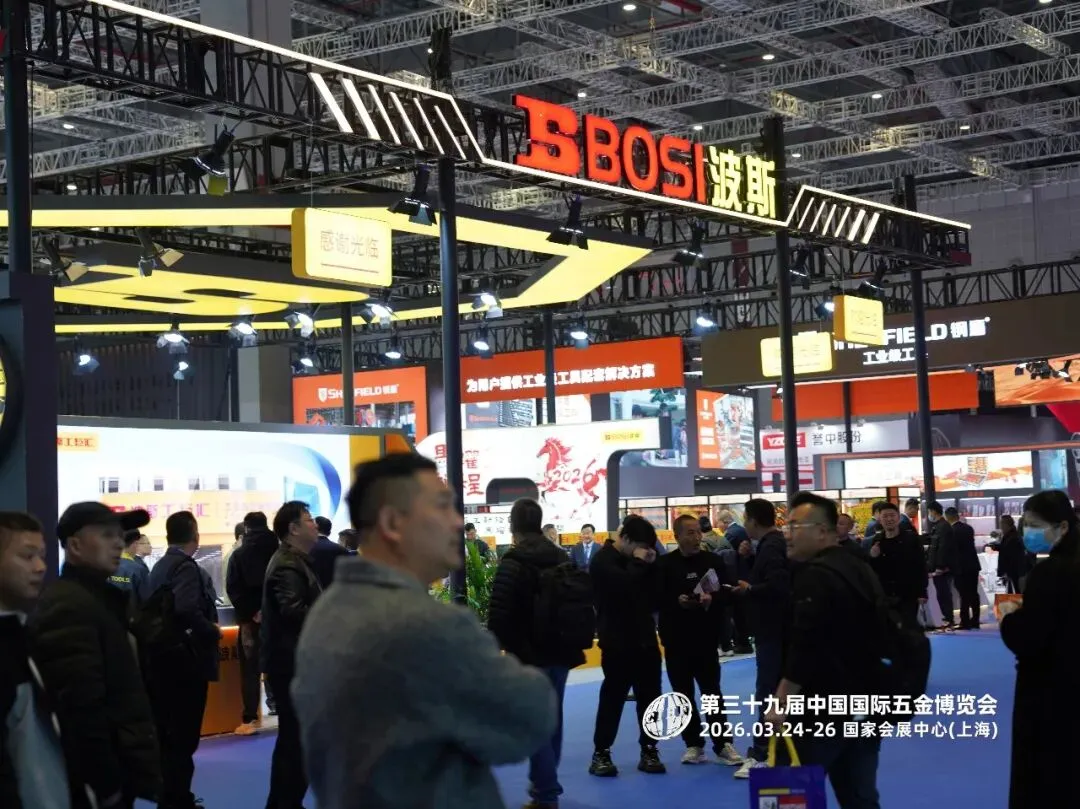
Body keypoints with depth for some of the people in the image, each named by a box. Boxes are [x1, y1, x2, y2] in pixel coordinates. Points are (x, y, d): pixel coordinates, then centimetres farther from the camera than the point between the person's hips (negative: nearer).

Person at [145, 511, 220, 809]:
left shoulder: (159, 567, 12)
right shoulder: (186, 566, -15)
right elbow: (186, 610, -30)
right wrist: (212, 630, -15)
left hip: (163, 658, 9)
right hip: (186, 660, -9)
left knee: (167, 733, 16)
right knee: (183, 736, -2)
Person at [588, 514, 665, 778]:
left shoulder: (637, 562, 14)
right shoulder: (603, 560, -8)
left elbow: (655, 594, 8)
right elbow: (625, 586, -27)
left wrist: (651, 566, -3)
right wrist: (638, 563, -14)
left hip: (644, 638, 7)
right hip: (617, 641, -7)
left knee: (649, 696, 6)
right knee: (613, 696, -3)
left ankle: (649, 751, 12)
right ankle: (601, 754, 4)